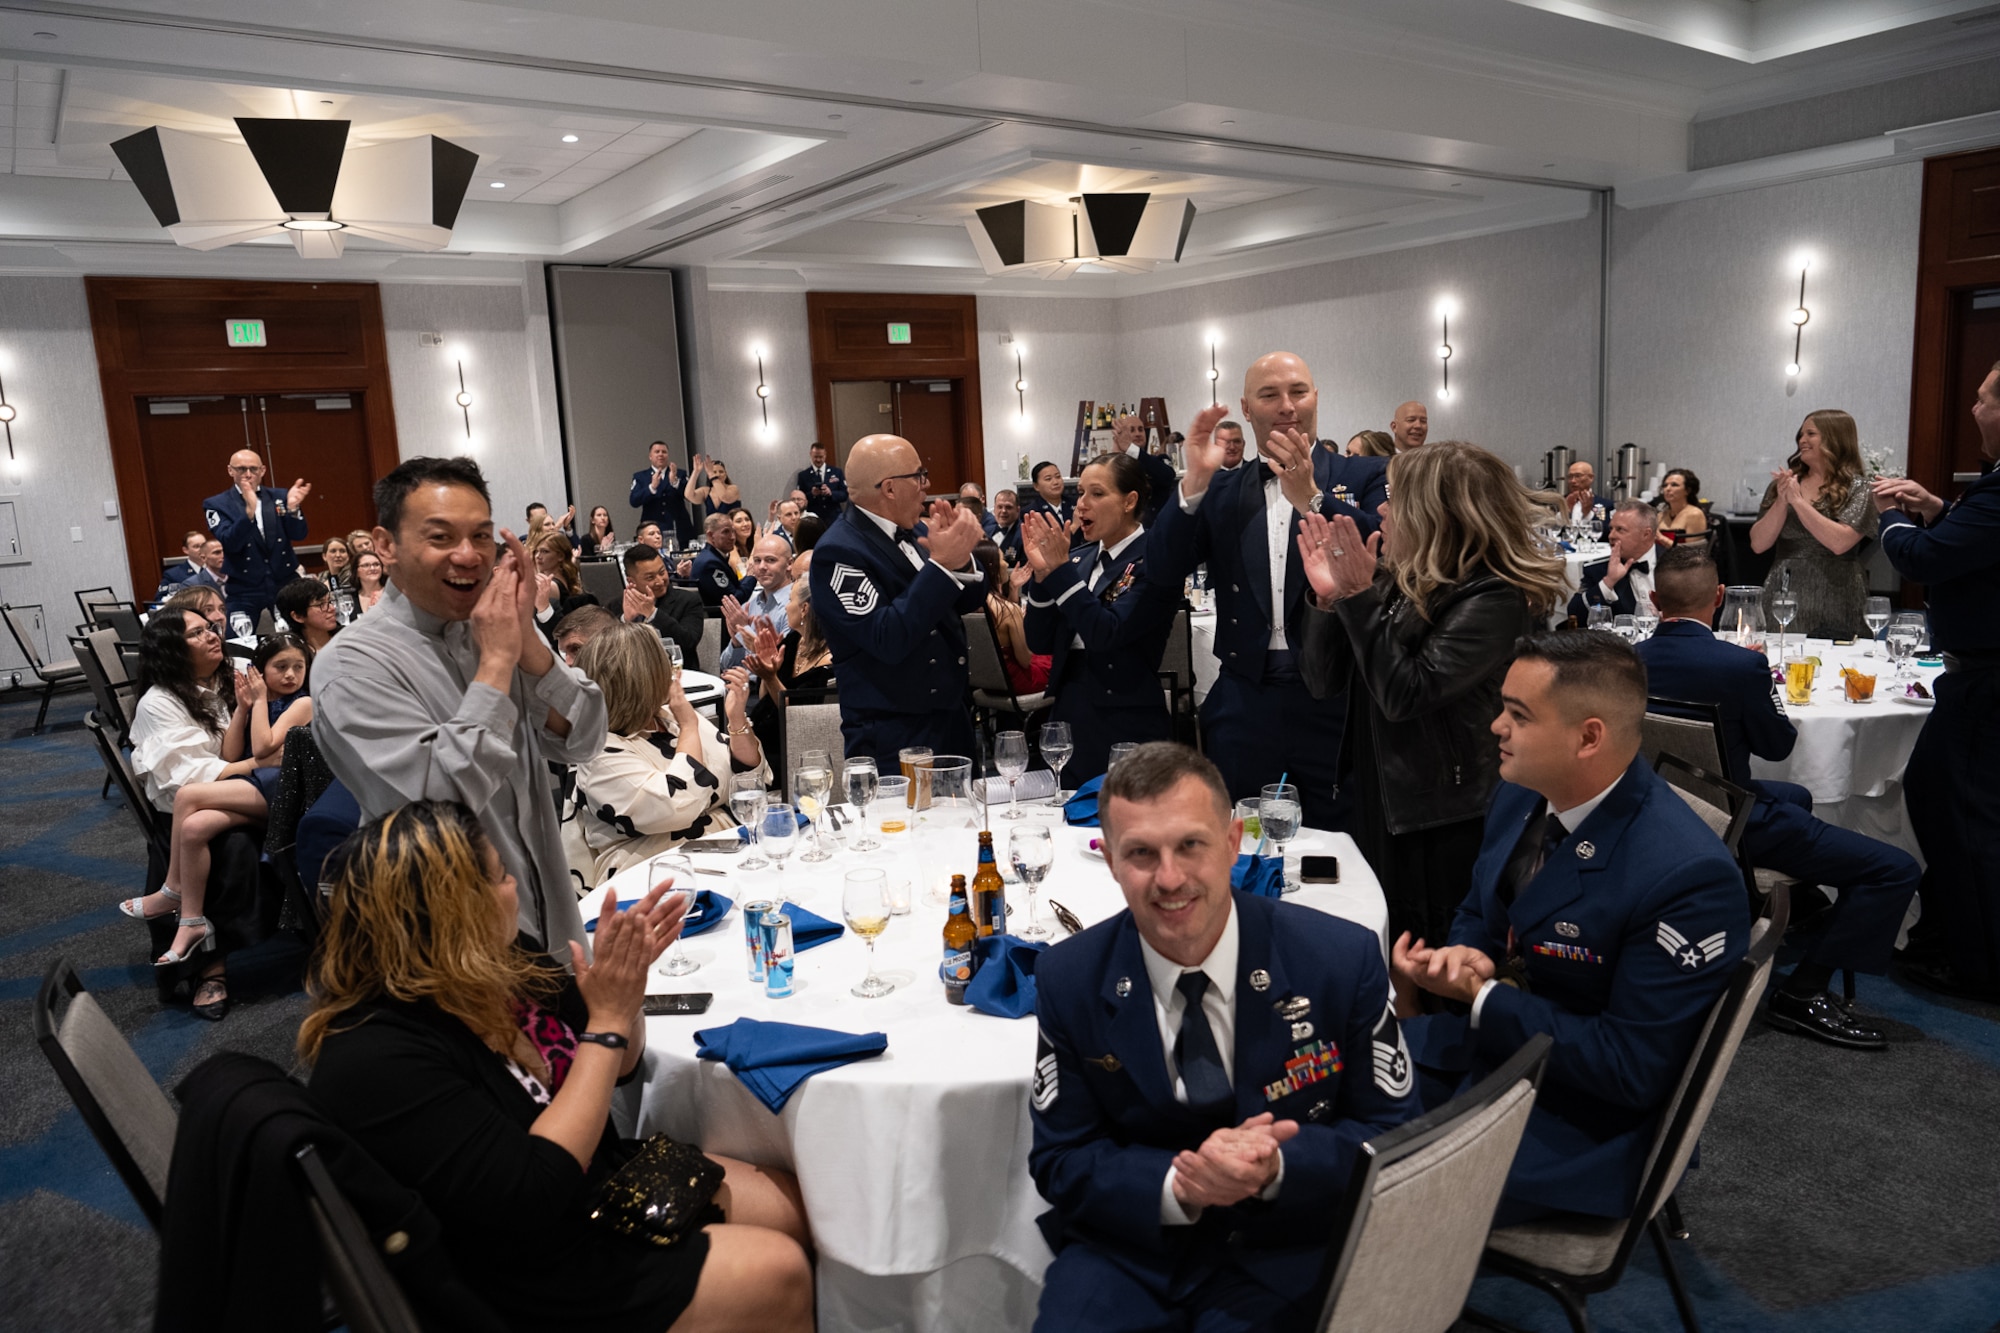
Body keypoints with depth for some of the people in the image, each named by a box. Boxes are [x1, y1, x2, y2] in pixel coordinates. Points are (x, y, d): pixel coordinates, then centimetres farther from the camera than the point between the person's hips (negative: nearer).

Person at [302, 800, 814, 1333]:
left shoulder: (501, 967, -3)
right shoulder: (375, 1063, -28)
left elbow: (617, 1066, 9)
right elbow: (533, 1196, -31)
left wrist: (623, 975, -12)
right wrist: (607, 1021, -28)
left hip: (614, 1177, 8)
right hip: (550, 1274, -8)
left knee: (805, 1208, 7)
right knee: (780, 1274, -10)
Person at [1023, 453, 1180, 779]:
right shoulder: (1079, 559, 8)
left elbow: (1107, 634, -20)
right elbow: (1040, 643, 6)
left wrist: (1060, 569, -18)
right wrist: (1042, 572, -5)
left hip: (1127, 728, -6)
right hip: (1067, 717, 6)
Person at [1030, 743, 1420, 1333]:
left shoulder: (1343, 960, -13)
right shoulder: (1069, 981, -9)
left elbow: (1392, 1134, -2)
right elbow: (1060, 1163, -1)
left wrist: (1276, 1167, -21)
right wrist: (1176, 1187, -20)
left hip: (1281, 1246, -1)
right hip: (1128, 1247, 2)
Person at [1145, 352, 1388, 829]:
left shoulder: (1363, 477, 3)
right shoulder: (1219, 491, 9)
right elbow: (1161, 570, -3)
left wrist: (1309, 497, -23)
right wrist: (1194, 481, -14)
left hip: (1335, 700, -2)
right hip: (1243, 704, 2)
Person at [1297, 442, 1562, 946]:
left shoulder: (1497, 600, -16)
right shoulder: (1392, 577, 4)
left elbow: (1404, 694, -25)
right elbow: (1324, 682, 5)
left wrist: (1359, 596, -21)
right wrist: (1327, 597, -7)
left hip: (1443, 824, -7)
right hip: (1372, 800, 7)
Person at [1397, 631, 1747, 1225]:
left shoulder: (1688, 877, -27)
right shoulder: (1524, 794, -4)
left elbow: (1633, 1069, -22)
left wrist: (1480, 995, -23)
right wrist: (1465, 955, -12)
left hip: (1574, 1124, -7)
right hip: (1477, 1045, 7)